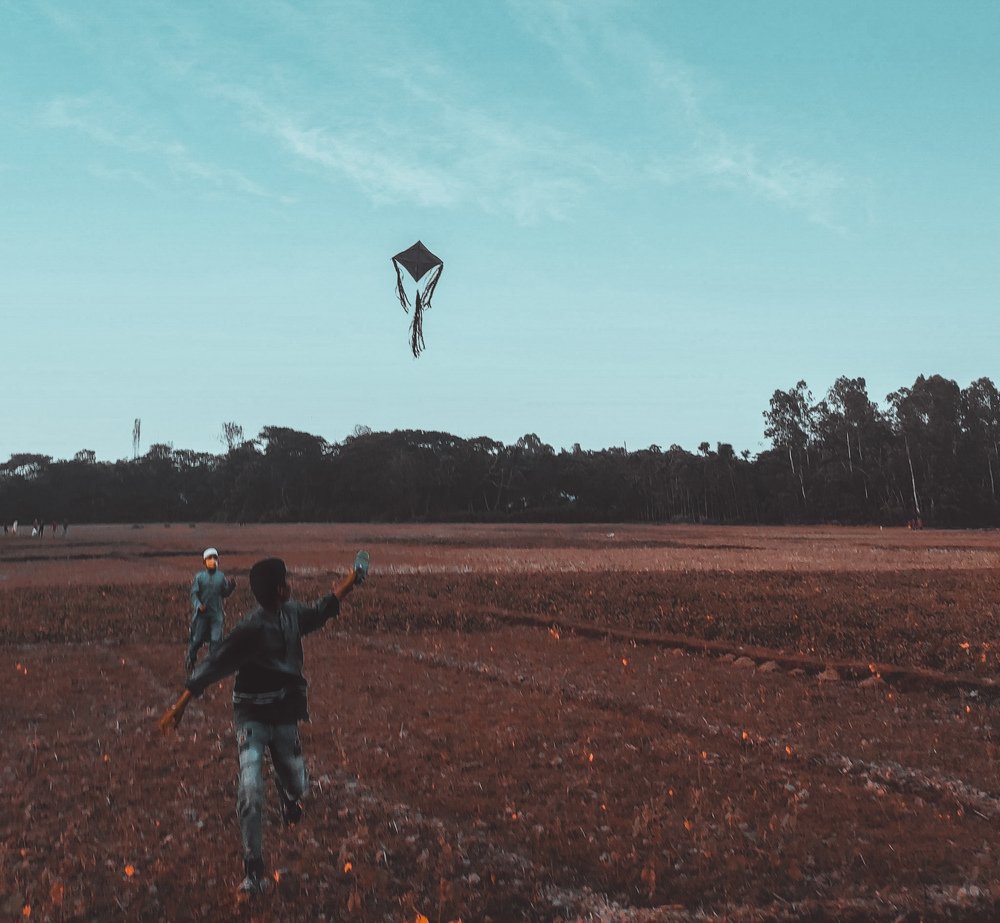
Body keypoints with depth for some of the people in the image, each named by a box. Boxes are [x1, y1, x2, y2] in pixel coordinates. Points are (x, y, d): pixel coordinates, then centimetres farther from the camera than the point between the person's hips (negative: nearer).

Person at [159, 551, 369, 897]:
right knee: (251, 793, -15)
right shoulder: (251, 628, -26)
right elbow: (211, 667, -27)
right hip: (253, 717, -6)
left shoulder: (292, 613, -3)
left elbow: (320, 611, 19)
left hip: (285, 715, 6)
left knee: (296, 786, 12)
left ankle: (287, 794, 53)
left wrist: (352, 580, 19)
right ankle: (254, 870, -1)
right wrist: (178, 708, -30)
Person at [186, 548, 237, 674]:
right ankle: (190, 660, 28)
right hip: (202, 613, -1)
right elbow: (194, 593, -4)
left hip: (217, 614, 1)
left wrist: (231, 587, -11)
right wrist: (198, 605, -19)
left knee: (216, 639, -5)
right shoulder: (199, 576, -2)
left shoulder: (221, 576, 4)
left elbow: (225, 593, 9)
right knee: (197, 639, 6)